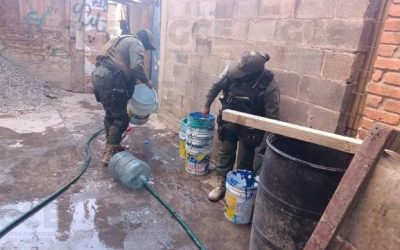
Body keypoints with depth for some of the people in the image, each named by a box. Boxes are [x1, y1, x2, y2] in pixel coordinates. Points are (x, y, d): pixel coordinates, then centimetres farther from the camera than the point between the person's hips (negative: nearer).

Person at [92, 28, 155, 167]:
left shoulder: (122, 40, 30)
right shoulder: (136, 43, 2)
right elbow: (136, 66, -15)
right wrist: (146, 81, 1)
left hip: (98, 75, 10)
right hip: (109, 79, -10)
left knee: (110, 114, 22)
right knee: (121, 118, -1)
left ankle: (110, 146, 33)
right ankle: (110, 154, 2)